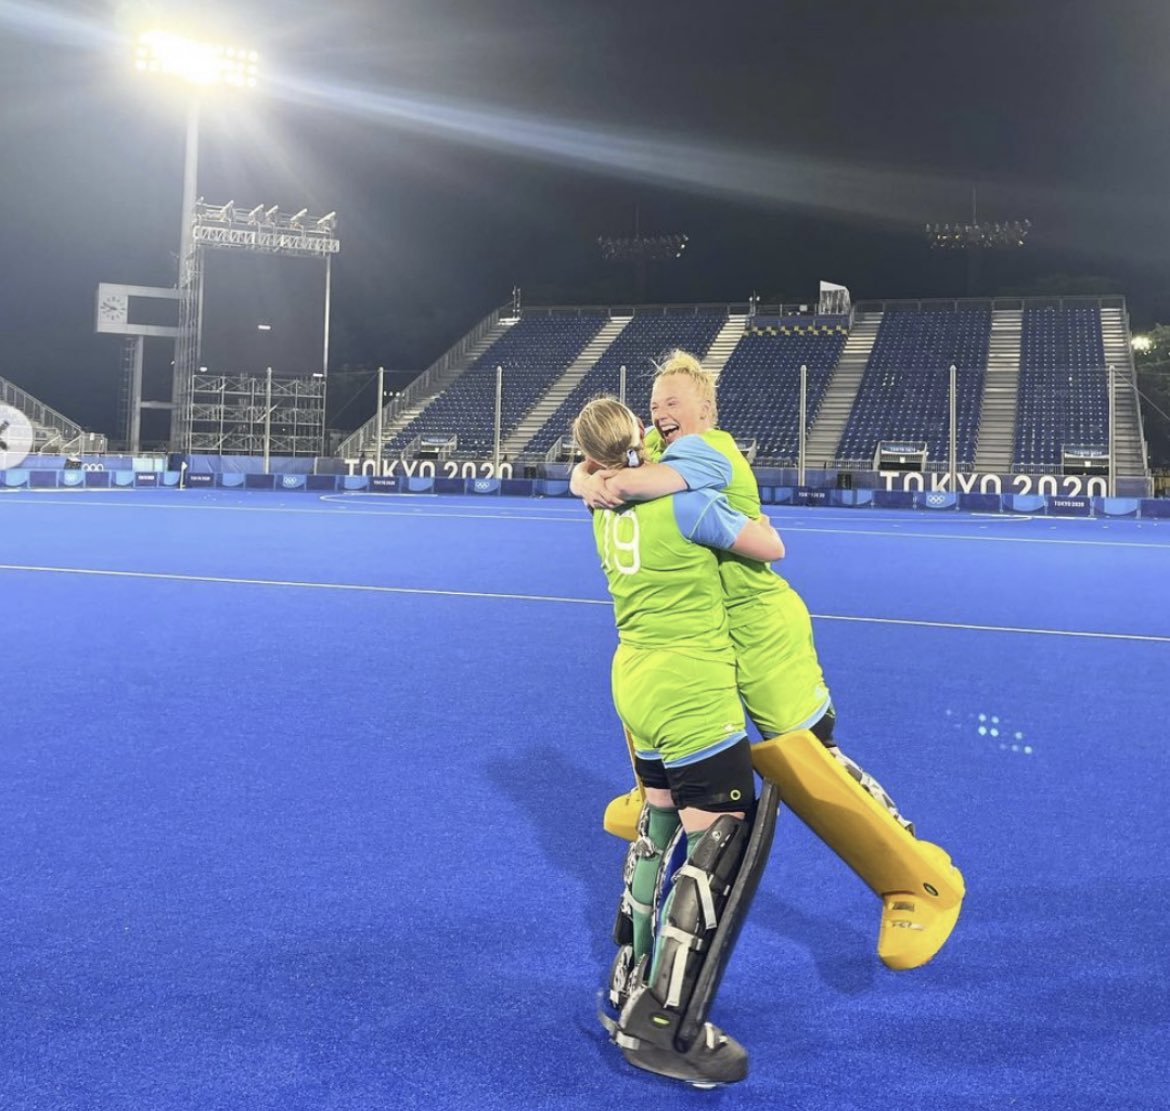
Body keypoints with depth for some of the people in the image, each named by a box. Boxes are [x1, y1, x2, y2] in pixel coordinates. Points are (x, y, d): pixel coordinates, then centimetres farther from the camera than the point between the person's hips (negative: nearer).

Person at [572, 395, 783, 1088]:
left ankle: (633, 988, 34)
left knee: (661, 834, 21)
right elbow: (772, 548, -6)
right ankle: (662, 1029, 4)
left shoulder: (607, 509, 5)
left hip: (638, 689, 8)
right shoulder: (683, 496, -16)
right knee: (717, 851, -1)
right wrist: (739, 513, 12)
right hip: (693, 699, -8)